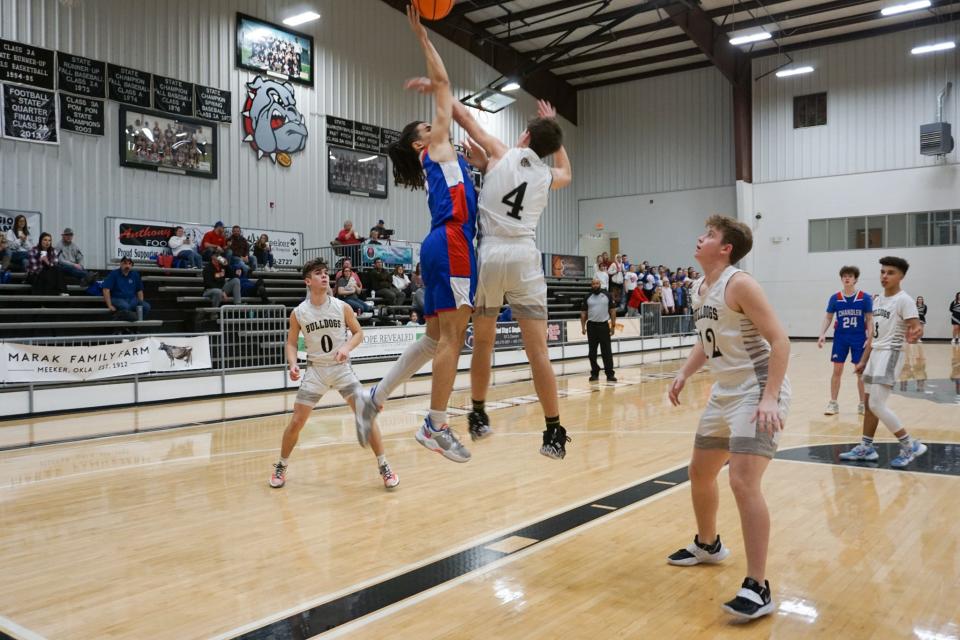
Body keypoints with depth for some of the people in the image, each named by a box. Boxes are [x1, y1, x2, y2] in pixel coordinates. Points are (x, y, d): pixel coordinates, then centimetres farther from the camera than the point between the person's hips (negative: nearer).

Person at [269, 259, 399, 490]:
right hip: (315, 370, 1)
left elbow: (358, 333, 3)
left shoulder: (342, 307, -6)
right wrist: (293, 364, -14)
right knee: (296, 421, -1)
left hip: (341, 368, 0)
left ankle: (384, 467, 1)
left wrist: (347, 347, -17)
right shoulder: (298, 313, -5)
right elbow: (291, 343, 5)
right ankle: (281, 467, 23)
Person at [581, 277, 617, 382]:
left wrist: (613, 325, -1)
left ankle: (610, 374, -2)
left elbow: (613, 310, 4)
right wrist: (583, 327, 0)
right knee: (592, 352, 6)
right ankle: (594, 373, 15)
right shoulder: (587, 297, 6)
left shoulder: (607, 296, 3)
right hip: (591, 326, 2)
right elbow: (583, 313, 7)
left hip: (604, 325, -2)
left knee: (607, 351, -4)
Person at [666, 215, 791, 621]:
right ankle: (707, 545, 43)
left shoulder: (739, 284, -17)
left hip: (758, 393, -10)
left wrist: (769, 398, -28)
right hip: (725, 392, 10)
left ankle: (757, 588, -11)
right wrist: (684, 374, 10)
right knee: (700, 472, 19)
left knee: (743, 481, -20)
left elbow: (779, 340, -21)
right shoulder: (698, 289, 9)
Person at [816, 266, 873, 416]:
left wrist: (870, 338, -10)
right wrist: (822, 334, -7)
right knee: (837, 370, 3)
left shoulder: (865, 298, -4)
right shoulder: (835, 298, 0)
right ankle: (833, 403, 11)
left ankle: (863, 404, 16)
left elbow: (869, 319, -2)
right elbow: (828, 318, 5)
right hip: (840, 338, 1)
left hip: (859, 338, -1)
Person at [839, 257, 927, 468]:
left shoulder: (904, 300, -12)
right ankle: (866, 448, 22)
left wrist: (914, 335, -44)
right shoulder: (878, 300, 12)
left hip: (891, 355, -9)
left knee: (877, 404, -13)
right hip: (875, 354, 9)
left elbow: (917, 328, -20)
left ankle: (910, 446, -1)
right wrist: (863, 360, 19)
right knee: (869, 403, 13)